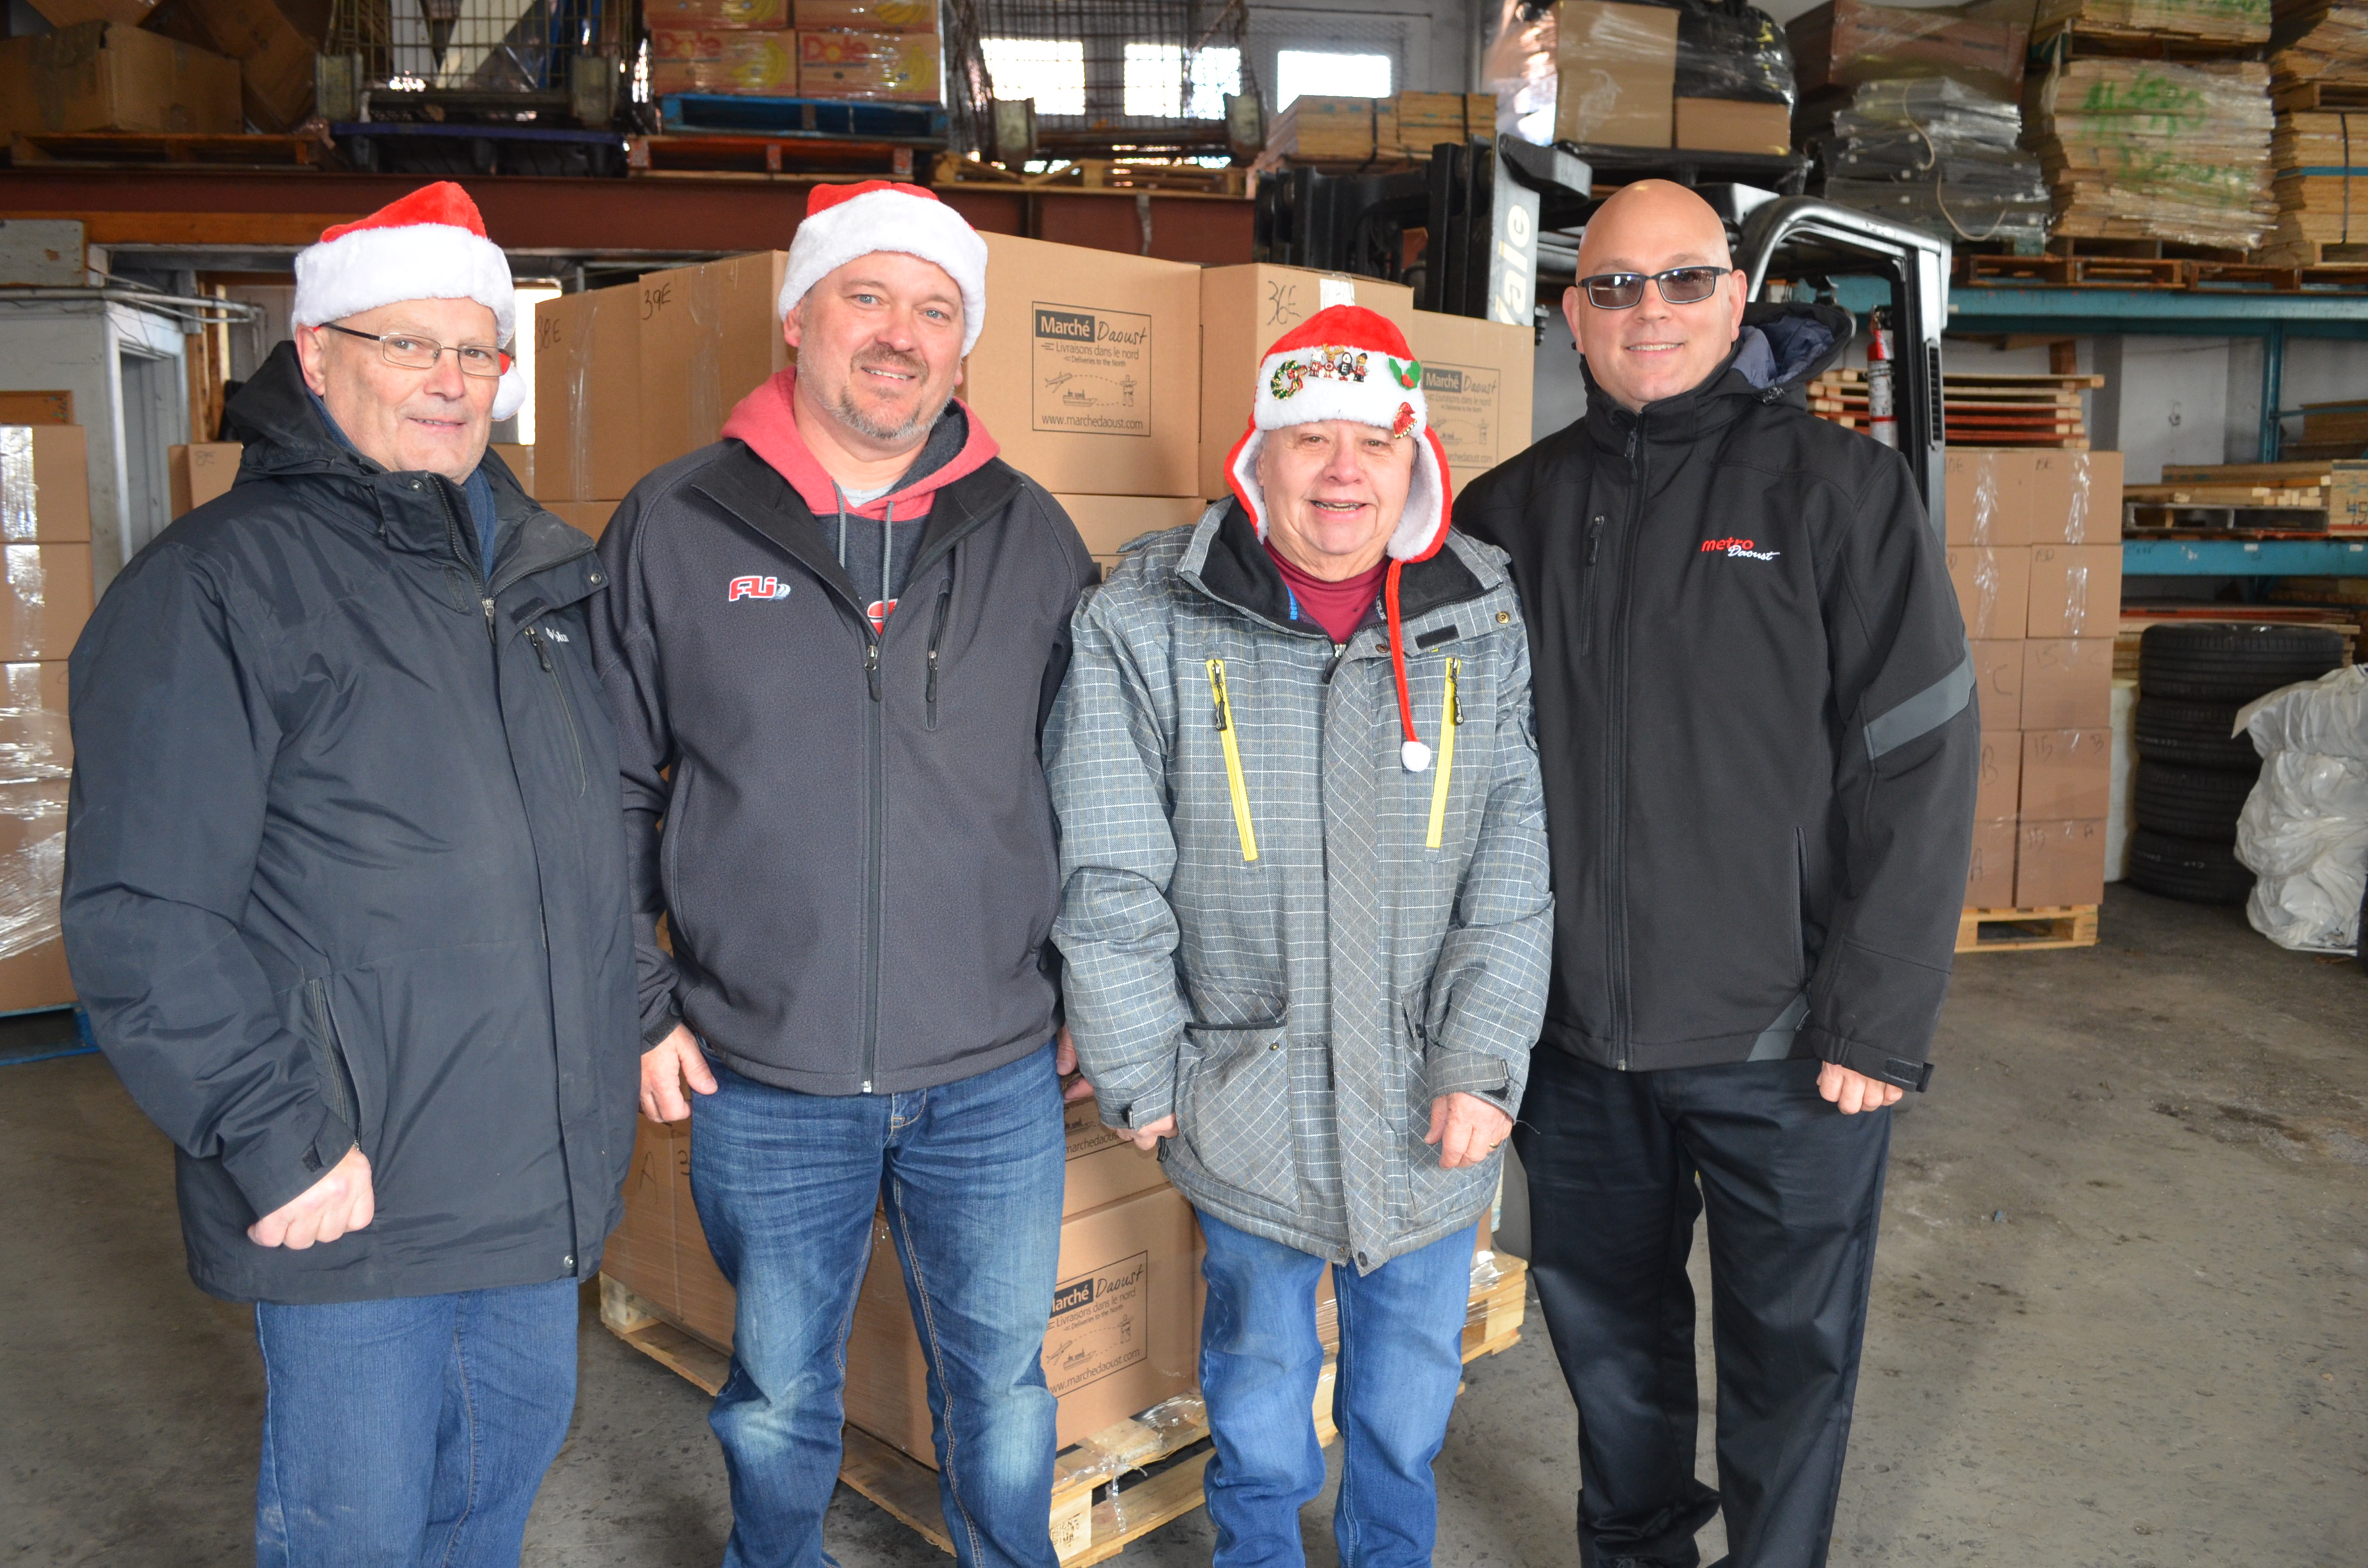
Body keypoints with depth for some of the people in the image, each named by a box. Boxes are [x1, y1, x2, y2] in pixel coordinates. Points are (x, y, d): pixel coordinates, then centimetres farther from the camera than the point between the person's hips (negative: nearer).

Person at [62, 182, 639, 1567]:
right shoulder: (216, 584, -11)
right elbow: (146, 919, -15)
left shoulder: (540, 568, 10)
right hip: (351, 1190, -6)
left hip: (547, 1169, 6)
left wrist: (629, 1029, 15)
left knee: (519, 1437, 22)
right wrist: (277, 1143, -17)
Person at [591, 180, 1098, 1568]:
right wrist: (635, 1004, -1)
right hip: (761, 1080, 0)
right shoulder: (678, 529, -2)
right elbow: (608, 789, 2)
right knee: (780, 1386, 19)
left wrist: (1088, 984, 6)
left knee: (1002, 1373, 18)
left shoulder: (1030, 537, 1)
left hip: (997, 1075, 1)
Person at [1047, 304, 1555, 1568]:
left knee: (1414, 1365, 21)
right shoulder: (1146, 622, -12)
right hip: (1245, 1099, -2)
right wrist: (1143, 1075, -5)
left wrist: (1482, 1063, -7)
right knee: (1259, 1361, 18)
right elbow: (1107, 881, -8)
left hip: (1433, 1102, 2)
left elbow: (1516, 864, -2)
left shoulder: (1485, 621, -5)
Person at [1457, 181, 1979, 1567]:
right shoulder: (1516, 509, 5)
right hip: (1576, 1037, 4)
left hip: (1786, 1041, -3)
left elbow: (1918, 769, -10)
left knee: (1789, 1353, 13)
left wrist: (1879, 1023, -12)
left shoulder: (1840, 489, -6)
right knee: (1605, 1324, 20)